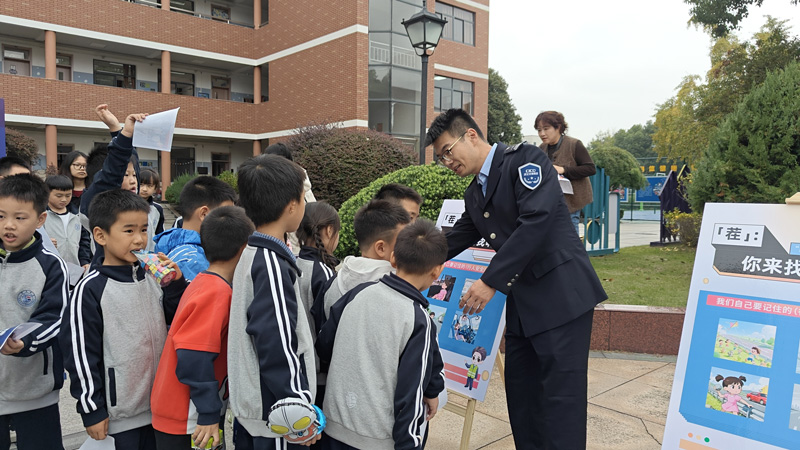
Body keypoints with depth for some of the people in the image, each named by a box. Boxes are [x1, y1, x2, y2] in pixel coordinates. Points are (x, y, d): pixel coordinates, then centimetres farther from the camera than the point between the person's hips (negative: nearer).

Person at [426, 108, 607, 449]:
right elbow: (451, 244, 22)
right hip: (522, 303, 8)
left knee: (560, 396, -5)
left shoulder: (525, 159, -8)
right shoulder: (473, 195, 15)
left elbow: (536, 220, -21)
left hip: (561, 294, -8)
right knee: (521, 394, 13)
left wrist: (491, 281, -23)